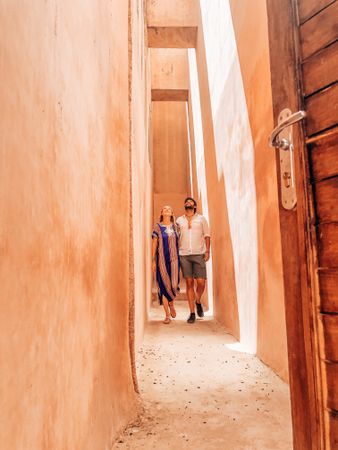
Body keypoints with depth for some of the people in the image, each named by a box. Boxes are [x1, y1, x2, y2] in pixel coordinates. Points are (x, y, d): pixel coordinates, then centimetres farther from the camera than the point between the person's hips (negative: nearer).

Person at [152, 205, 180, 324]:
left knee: (174, 285, -7)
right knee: (164, 285, -1)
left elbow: (179, 242, 12)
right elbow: (154, 244, 4)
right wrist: (153, 261, -2)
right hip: (162, 259, -1)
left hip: (174, 259, 1)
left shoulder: (175, 226, 11)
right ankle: (167, 315, 10)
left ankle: (171, 304, 26)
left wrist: (180, 259, 7)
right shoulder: (158, 227, 4)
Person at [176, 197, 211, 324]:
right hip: (184, 255, 1)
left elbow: (207, 235, 7)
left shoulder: (201, 218, 11)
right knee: (189, 283, 1)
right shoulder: (179, 220, 14)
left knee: (201, 282, -5)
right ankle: (192, 313, 8)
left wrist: (207, 250, -4)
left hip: (199, 254, -1)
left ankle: (198, 302, 26)